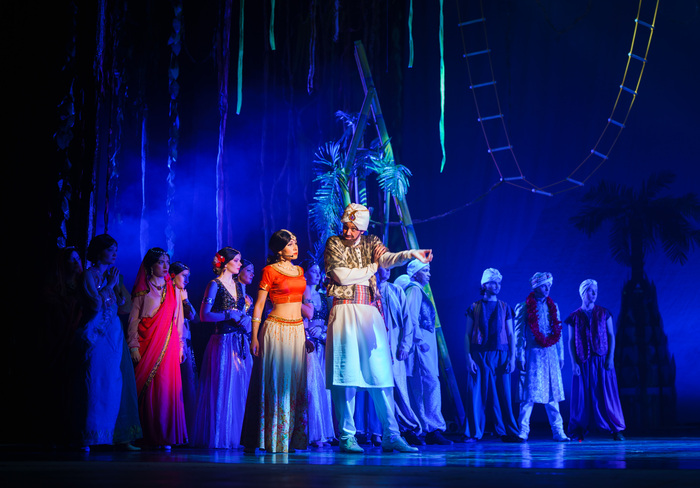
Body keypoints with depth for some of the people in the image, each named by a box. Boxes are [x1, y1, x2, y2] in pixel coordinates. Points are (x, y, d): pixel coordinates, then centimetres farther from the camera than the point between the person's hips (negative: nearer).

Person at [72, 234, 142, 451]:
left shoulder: (113, 274, 16)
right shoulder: (89, 275, -3)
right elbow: (96, 304, -14)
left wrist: (116, 284, 5)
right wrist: (109, 285, -6)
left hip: (114, 333, 7)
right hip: (96, 333, -7)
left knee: (116, 382, 3)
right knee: (96, 382, -7)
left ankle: (120, 436, 5)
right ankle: (89, 436, -2)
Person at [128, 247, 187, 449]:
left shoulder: (174, 290, 15)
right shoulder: (142, 290, 5)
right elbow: (134, 319, 2)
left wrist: (180, 346, 10)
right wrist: (134, 346, -6)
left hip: (168, 344, 2)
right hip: (147, 343, -2)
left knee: (166, 388, -5)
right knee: (146, 389, -6)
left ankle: (164, 437, -1)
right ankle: (145, 437, 0)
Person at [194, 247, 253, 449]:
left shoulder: (238, 285, 16)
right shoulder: (215, 285, -4)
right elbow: (204, 315, -11)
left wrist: (245, 319, 1)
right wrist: (229, 315, -17)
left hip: (240, 343, 7)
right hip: (223, 342, -7)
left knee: (239, 391, 5)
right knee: (221, 391, -5)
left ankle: (234, 437, 11)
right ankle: (217, 438, 2)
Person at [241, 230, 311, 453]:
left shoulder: (299, 271, 15)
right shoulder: (269, 271, -3)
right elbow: (258, 305, -4)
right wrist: (254, 337, -9)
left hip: (298, 329, 6)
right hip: (276, 328, -6)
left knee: (295, 383, 4)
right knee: (275, 382, -4)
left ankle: (289, 438, 10)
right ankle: (272, 439, 4)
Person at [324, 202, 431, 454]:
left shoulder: (371, 243, 14)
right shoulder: (333, 244, 6)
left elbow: (387, 259, -7)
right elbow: (341, 276, -7)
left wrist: (411, 254, -27)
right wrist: (372, 267, 2)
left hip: (370, 312, 3)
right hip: (345, 311, -3)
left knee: (381, 371, 0)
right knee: (346, 372, -6)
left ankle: (391, 436, 3)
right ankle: (346, 436, -1)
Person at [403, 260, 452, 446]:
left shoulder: (419, 291, 24)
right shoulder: (414, 289, -5)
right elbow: (411, 316, -15)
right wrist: (419, 339, -20)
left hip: (424, 343, 10)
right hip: (420, 343, -10)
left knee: (419, 388, 7)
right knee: (431, 383, -15)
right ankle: (433, 429, -18)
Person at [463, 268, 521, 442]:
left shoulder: (505, 307, 13)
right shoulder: (475, 307, 7)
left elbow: (511, 334, 11)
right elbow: (467, 334, 4)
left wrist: (512, 358, 1)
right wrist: (468, 357, -7)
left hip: (500, 355, 2)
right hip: (479, 355, -2)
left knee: (503, 395, 0)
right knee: (477, 394, -3)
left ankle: (507, 432, 6)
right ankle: (473, 433, 4)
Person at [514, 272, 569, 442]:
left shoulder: (553, 307, 14)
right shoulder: (524, 308, -1)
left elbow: (558, 332, 16)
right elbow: (519, 333, -3)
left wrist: (560, 355, 12)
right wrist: (520, 356, -9)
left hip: (550, 354, 4)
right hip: (533, 354, -4)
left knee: (552, 392, 3)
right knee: (529, 393, -5)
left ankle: (558, 431, 5)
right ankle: (523, 430, 0)